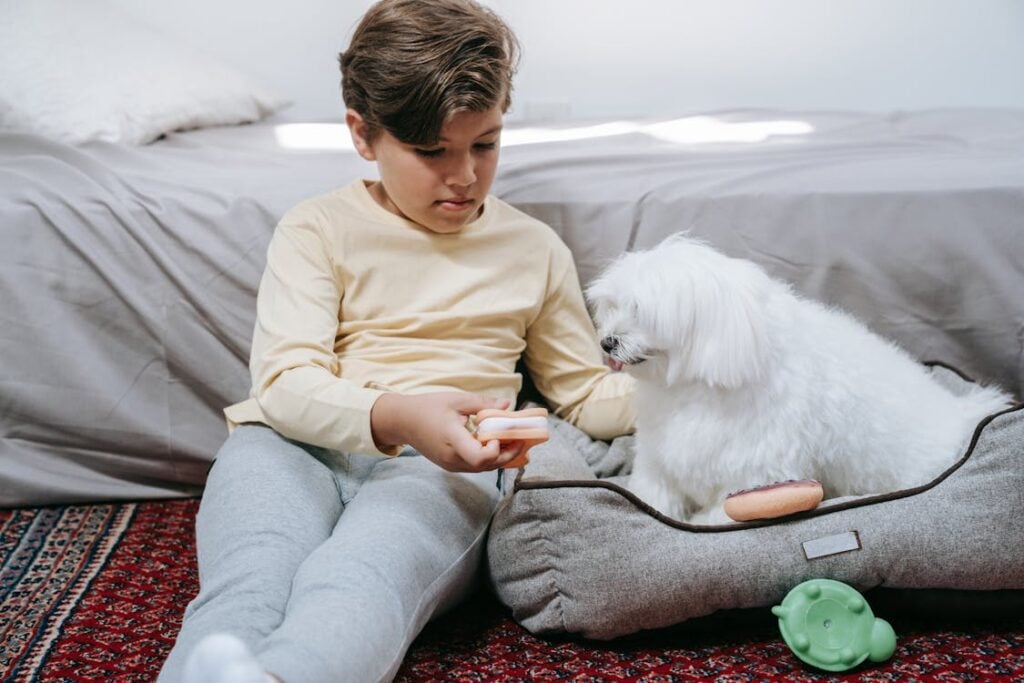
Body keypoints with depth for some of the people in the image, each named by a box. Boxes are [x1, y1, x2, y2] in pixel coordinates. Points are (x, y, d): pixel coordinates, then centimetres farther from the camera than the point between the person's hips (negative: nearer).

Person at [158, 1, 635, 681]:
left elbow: (586, 395, 24)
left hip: (436, 468, -1)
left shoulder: (534, 249, 18)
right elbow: (285, 382, -4)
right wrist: (396, 416, -25)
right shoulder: (318, 229, 10)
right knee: (245, 593, -35)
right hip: (297, 450, 2)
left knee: (352, 588, -37)